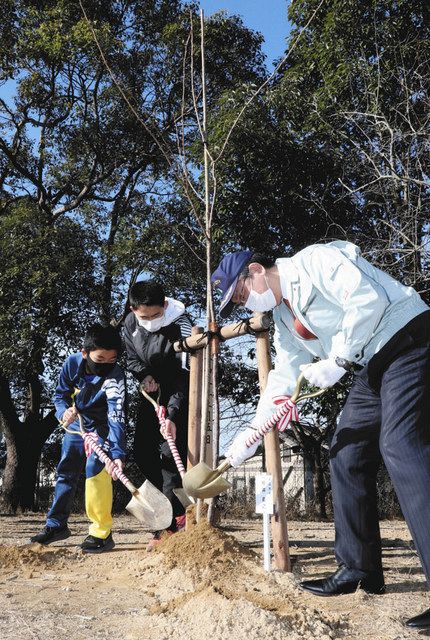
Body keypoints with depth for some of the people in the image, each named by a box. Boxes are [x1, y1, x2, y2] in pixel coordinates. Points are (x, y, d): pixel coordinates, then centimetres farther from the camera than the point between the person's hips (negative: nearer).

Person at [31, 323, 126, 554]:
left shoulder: (115, 376, -32)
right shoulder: (72, 363, -19)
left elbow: (116, 418, -40)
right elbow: (60, 394, -5)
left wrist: (117, 453, -51)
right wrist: (64, 411, -28)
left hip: (101, 427, -5)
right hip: (76, 425, 5)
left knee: (95, 470, -21)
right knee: (65, 472, 12)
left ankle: (102, 533, -12)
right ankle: (56, 525, 29)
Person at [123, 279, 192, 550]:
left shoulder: (181, 326, -26)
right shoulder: (131, 323, -8)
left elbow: (185, 378, -28)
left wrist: (172, 415, -37)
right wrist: (144, 375, -14)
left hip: (180, 396, -6)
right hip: (152, 392, 7)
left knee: (171, 454, -14)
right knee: (143, 451, 2)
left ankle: (168, 528, -5)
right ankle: (177, 508, 17)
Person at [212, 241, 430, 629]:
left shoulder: (315, 260, -12)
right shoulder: (283, 317, 13)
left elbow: (369, 298, -24)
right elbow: (284, 379, 13)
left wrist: (337, 361, -20)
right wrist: (251, 434, 8)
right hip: (371, 369, 9)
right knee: (347, 455, 6)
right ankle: (359, 569, 15)